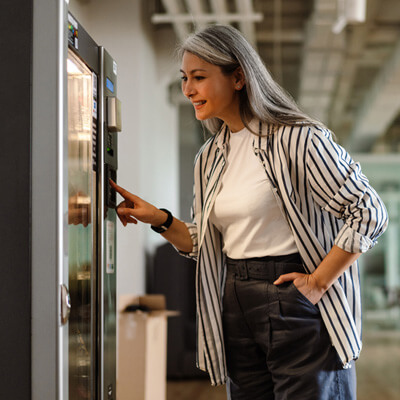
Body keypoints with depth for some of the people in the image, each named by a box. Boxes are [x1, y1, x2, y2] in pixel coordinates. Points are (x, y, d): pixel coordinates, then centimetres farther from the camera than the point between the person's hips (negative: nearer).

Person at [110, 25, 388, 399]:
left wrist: (319, 283, -14)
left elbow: (368, 213, -14)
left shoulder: (297, 139, -11)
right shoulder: (210, 157, 11)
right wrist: (160, 220, 2)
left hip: (296, 302, -6)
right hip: (236, 307, 7)